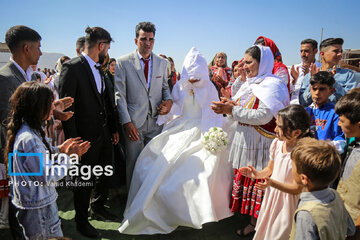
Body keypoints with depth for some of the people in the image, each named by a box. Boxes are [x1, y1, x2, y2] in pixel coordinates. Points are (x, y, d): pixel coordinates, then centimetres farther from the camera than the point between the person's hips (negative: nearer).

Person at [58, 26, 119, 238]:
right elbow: (66, 107, -17)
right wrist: (73, 140, -18)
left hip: (104, 134, 8)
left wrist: (114, 129, 15)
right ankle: (81, 221, 31)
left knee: (106, 174, 20)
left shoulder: (100, 69, 10)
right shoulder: (72, 67, -14)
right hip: (87, 137, -7)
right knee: (85, 181, 9)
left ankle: (97, 208, 44)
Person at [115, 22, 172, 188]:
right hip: (134, 123, -2)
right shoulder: (123, 62, -2)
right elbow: (119, 95, -4)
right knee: (133, 162, 7)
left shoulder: (162, 63, 9)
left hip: (156, 120, 3)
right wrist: (126, 122, -11)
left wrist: (169, 100, -4)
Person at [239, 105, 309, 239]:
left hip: (287, 198, -6)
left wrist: (272, 183, -34)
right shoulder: (277, 143, -9)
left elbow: (297, 189, -23)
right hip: (271, 194, 6)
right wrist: (258, 174, -11)